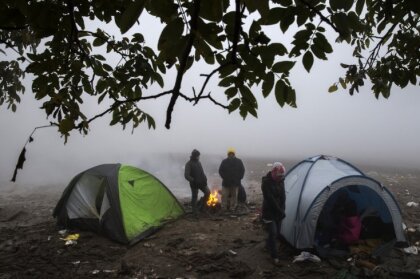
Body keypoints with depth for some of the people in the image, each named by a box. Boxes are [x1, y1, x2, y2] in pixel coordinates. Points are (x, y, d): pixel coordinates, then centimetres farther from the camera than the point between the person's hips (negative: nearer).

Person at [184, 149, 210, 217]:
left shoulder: (198, 162, 11)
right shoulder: (189, 164, -11)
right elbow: (186, 175, -19)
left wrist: (205, 179, 7)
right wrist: (193, 180, -24)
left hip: (201, 182, 6)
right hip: (194, 184, -6)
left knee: (207, 192, -4)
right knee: (194, 197, 1)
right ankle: (194, 212, 13)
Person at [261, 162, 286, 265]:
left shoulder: (280, 181, 1)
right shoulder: (266, 182, -20)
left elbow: (283, 196, 3)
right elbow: (270, 199, -22)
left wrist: (282, 210, -8)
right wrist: (280, 211, -17)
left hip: (278, 212, 6)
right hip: (269, 212, -6)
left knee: (277, 233, 12)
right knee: (273, 232, -10)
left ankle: (268, 245, 39)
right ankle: (274, 256, 3)